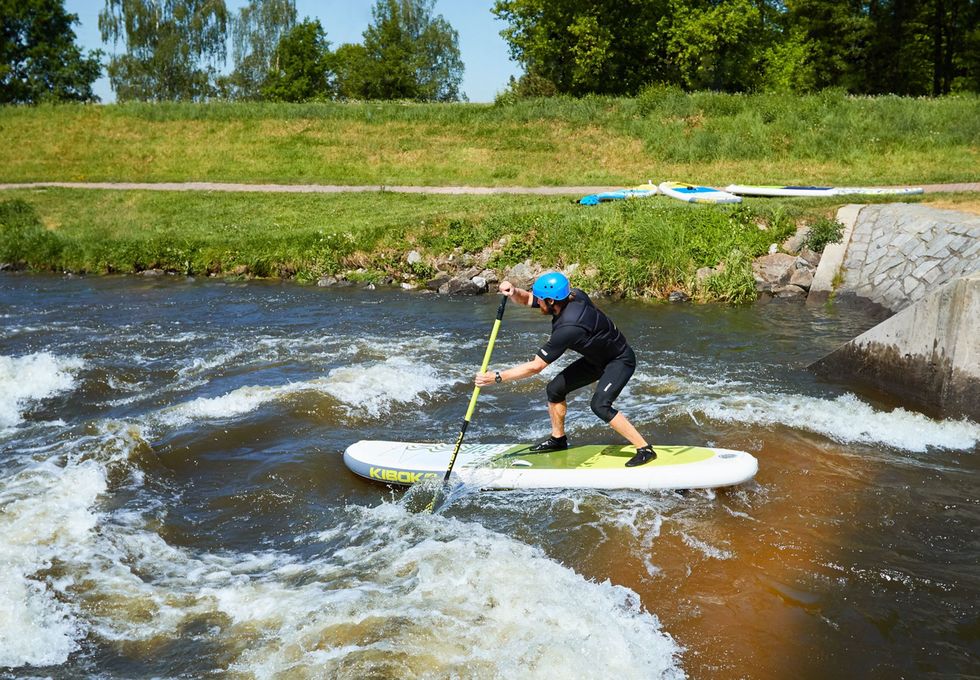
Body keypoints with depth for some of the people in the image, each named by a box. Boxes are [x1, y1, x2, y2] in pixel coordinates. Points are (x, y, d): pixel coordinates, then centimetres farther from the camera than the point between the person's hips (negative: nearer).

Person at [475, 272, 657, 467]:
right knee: (555, 388, 5)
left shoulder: (568, 328, -37)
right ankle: (558, 439, 24)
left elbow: (535, 367, -34)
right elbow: (526, 299, -1)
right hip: (596, 359, 9)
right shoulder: (570, 297, -15)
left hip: (620, 361, -9)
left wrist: (497, 377, -31)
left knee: (600, 405, -26)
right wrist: (513, 291, -25)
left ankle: (645, 449, -15)